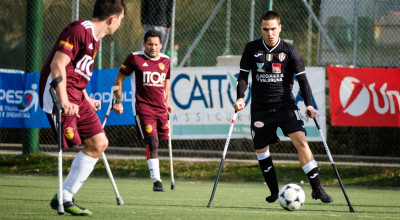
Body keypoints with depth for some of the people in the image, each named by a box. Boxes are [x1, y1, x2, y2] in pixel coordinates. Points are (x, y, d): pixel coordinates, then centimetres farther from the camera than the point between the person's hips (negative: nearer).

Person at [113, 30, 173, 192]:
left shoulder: (165, 61, 11)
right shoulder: (134, 58, -3)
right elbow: (119, 79, 4)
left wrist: (167, 101, 17)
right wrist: (118, 101, -2)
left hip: (160, 108, 5)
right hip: (142, 107, -5)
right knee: (152, 141, -16)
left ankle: (156, 177, 21)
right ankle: (156, 180, -16)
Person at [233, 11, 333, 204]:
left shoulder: (289, 51, -3)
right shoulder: (252, 49, 1)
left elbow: (302, 79, 0)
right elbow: (243, 76, 5)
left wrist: (309, 104, -13)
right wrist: (240, 98, -12)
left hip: (285, 105, -2)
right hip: (260, 107, 2)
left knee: (300, 140, -19)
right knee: (261, 149, 5)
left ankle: (317, 188, -19)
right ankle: (274, 191, 23)